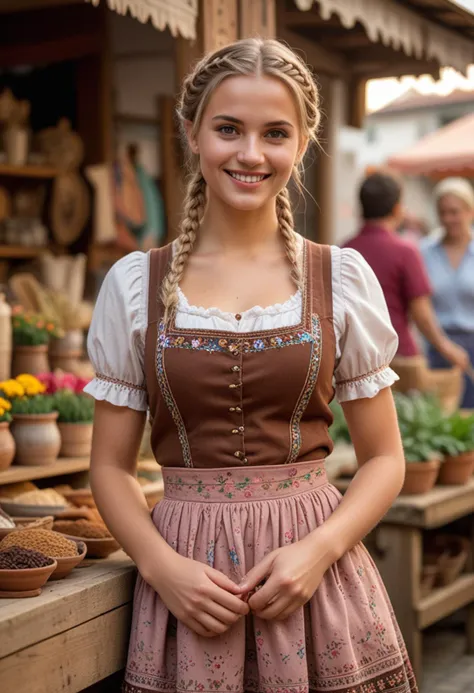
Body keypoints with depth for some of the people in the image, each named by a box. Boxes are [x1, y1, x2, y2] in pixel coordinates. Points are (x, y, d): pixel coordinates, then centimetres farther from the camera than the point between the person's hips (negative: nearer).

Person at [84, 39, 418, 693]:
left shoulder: (343, 277, 0)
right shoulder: (134, 284, 0)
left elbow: (384, 459, 4)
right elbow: (112, 467, 4)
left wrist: (319, 549, -12)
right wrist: (162, 567, -12)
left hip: (314, 566, 0)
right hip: (185, 575, 0)